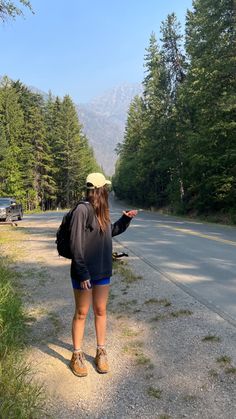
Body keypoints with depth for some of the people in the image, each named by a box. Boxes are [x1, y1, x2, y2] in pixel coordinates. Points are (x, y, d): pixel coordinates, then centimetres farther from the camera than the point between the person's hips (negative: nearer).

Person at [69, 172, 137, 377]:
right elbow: (76, 244, -19)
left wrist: (126, 219, 8)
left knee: (101, 311, 15)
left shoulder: (102, 211, 6)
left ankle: (101, 353, 31)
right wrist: (82, 273, -20)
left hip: (103, 272, 7)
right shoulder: (82, 209, -17)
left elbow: (111, 231, 23)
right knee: (81, 313, 9)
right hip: (85, 273, -6)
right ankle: (77, 356, 26)